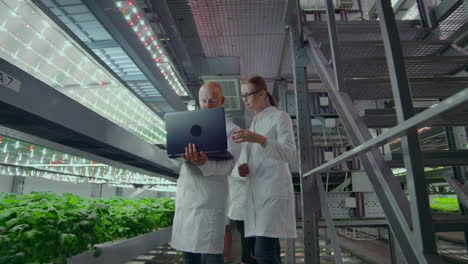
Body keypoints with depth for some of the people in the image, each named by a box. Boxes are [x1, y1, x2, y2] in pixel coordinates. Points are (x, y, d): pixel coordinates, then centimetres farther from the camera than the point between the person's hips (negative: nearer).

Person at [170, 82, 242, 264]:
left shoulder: (231, 130, 0)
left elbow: (228, 165, -12)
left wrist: (204, 163, -32)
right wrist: (183, 154, -12)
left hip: (209, 196, -5)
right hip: (185, 194, 5)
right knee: (187, 249, 11)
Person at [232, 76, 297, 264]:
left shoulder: (281, 117, -2)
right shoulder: (254, 123, 20)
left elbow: (289, 154, -17)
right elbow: (245, 157, 17)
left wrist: (260, 139, -34)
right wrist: (242, 167, -7)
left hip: (274, 191, -7)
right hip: (257, 192, 7)